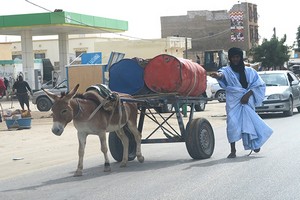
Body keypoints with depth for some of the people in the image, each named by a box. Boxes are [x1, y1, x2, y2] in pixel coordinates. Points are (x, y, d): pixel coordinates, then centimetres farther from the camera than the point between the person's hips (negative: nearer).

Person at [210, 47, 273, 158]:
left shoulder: (249, 71, 11)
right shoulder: (227, 70, 5)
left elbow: (259, 84, 8)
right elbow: (222, 73, -20)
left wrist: (248, 94, -8)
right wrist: (218, 75, -46)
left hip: (247, 101, 1)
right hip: (233, 102, -1)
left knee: (249, 123, -3)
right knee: (232, 123, -12)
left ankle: (254, 143, 25)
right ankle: (233, 150, -7)